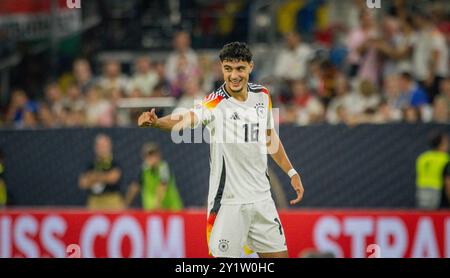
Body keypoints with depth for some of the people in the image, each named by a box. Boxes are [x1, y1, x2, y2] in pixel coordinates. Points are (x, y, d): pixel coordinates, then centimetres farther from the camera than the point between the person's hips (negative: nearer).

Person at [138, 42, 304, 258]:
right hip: (228, 202, -6)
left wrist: (291, 172, 21)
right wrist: (157, 122, -56)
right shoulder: (215, 103, -16)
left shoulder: (262, 96, 3)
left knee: (278, 254, 8)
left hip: (261, 198, 6)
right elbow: (187, 119, -37)